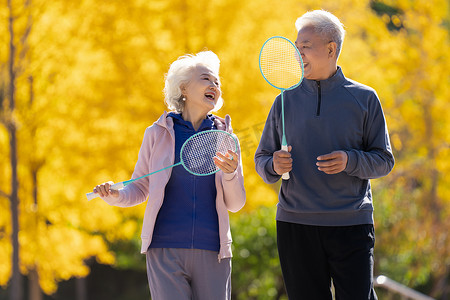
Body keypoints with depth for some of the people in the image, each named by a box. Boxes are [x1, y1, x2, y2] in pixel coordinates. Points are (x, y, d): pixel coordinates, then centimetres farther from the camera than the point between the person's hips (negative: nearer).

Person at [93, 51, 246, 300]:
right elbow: (140, 189, 12)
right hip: (166, 250, -2)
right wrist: (115, 195, -9)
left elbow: (235, 204, 9)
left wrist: (230, 175, -11)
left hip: (212, 252, 2)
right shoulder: (157, 134, 6)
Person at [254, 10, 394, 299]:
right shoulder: (286, 101, 10)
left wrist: (350, 161, -16)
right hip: (296, 224, 2)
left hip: (352, 224, -2)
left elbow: (384, 161, 4)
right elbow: (262, 159, 13)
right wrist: (274, 165, -10)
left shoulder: (364, 98, 5)